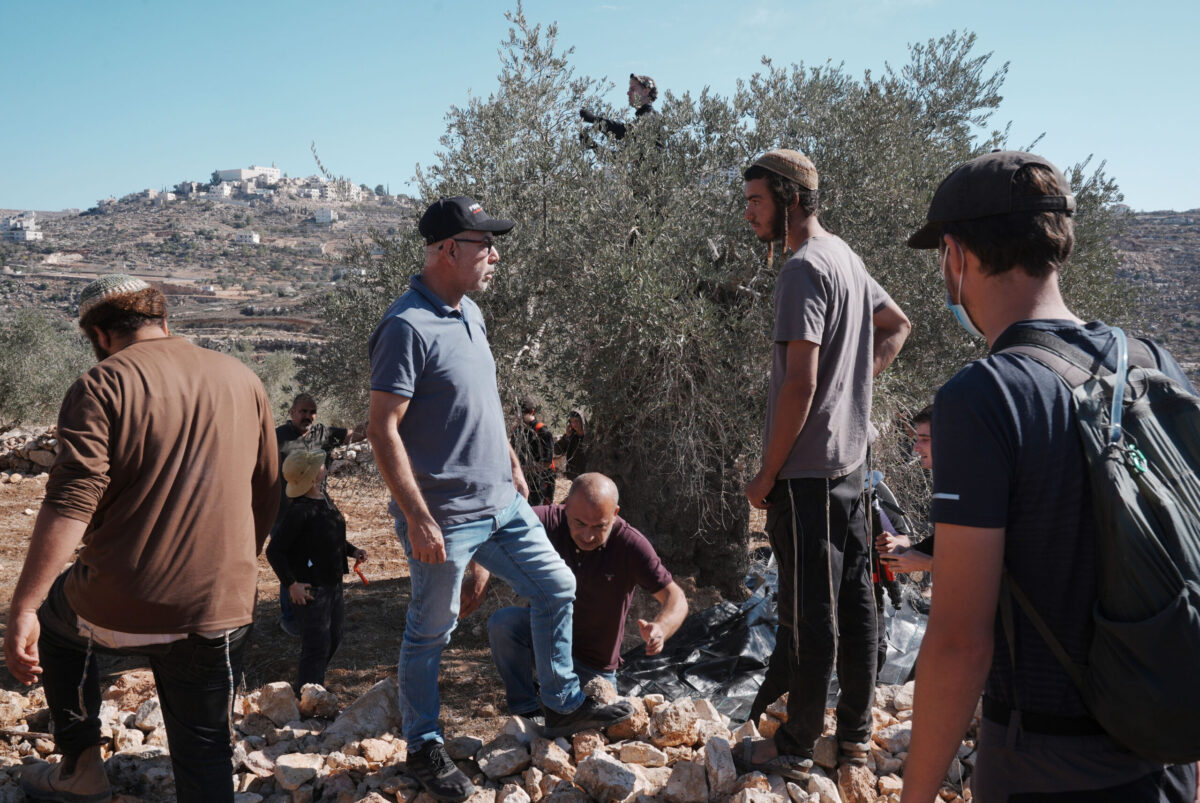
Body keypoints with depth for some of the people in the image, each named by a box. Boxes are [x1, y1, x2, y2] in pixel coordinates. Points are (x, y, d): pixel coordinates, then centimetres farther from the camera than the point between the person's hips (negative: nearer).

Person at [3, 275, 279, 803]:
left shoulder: (102, 387, -7)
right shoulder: (242, 379, 8)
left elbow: (71, 504, -18)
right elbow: (267, 494, 14)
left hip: (123, 610, -3)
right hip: (221, 612, 3)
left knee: (54, 617, 31)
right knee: (205, 751, 16)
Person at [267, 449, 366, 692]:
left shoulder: (324, 499, 6)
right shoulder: (299, 511, -23)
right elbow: (274, 551, -21)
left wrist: (352, 551, 8)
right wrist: (291, 584, -21)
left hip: (332, 583, 9)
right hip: (311, 589, -9)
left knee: (333, 638, 20)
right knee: (317, 646, -4)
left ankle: (314, 688, 38)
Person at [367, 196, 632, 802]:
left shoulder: (469, 312, 8)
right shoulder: (408, 326, -20)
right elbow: (383, 429, -21)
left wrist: (509, 458, 20)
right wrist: (418, 520, -22)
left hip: (502, 502, 9)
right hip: (446, 518, -9)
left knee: (556, 588, 16)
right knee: (430, 632, 8)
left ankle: (563, 704, 34)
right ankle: (424, 747, 27)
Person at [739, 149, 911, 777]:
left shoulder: (803, 269, -16)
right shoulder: (846, 258, 14)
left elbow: (800, 382, -22)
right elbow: (897, 325, 27)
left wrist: (766, 475, -15)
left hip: (806, 471, -10)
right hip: (851, 463, 10)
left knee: (807, 613, 0)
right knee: (852, 601, 15)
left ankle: (796, 746, 13)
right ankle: (856, 733, 27)